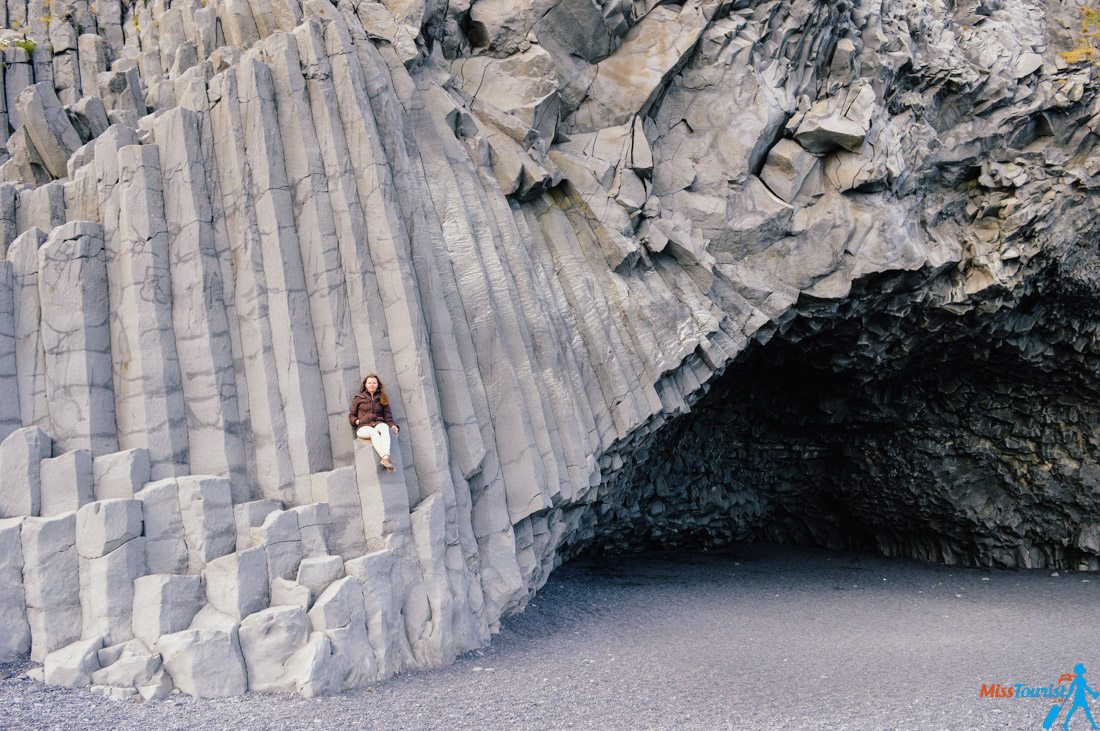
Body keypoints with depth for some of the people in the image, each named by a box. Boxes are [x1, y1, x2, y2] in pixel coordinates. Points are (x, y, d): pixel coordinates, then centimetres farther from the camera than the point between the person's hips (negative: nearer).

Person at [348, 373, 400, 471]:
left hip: (378, 424, 1)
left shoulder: (382, 399, 20)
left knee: (384, 427, -37)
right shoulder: (359, 398, 17)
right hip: (363, 427, -1)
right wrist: (356, 421, -3)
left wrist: (392, 426, -4)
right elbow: (351, 415, 18)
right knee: (373, 432, -38)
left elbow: (388, 417, 16)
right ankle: (385, 457, -55)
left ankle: (386, 457, -56)